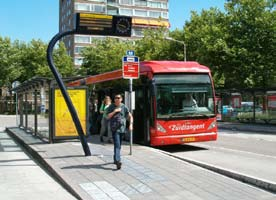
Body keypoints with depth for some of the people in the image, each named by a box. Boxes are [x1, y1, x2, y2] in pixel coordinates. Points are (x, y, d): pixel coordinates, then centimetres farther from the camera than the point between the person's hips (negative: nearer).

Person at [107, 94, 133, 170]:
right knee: (117, 145, -16)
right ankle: (118, 161, -25)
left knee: (118, 145, 13)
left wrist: (131, 124, -5)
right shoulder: (111, 107, 4)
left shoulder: (124, 107, 7)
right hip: (114, 128, -3)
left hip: (122, 128, 3)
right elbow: (108, 116, -4)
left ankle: (116, 159, 29)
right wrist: (115, 111, -14)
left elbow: (130, 116, 8)